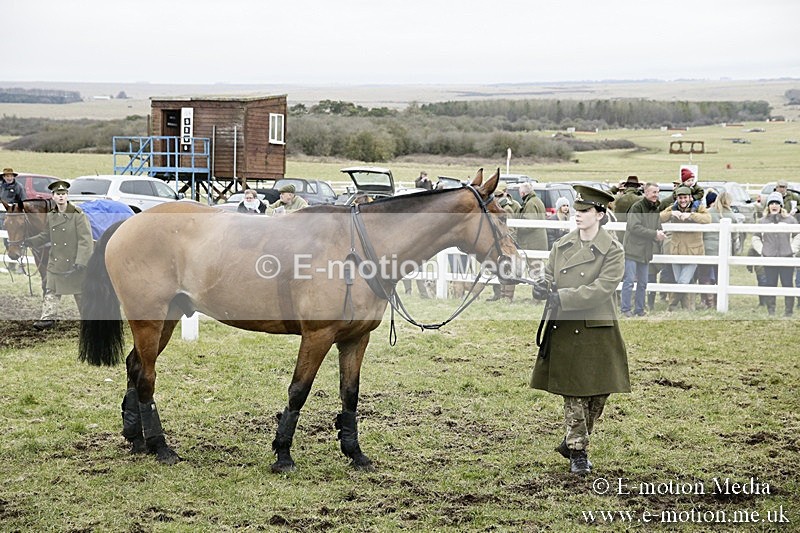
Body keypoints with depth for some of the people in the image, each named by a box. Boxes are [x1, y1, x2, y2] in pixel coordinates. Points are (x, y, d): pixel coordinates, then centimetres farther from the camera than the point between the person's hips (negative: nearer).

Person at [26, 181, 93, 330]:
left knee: (80, 292, 6)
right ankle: (48, 318, 10)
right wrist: (29, 241, 5)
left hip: (74, 263, -5)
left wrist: (80, 262, -22)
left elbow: (85, 240, -16)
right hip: (55, 263, 5)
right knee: (51, 292, 5)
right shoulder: (51, 216, 6)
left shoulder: (78, 214, -13)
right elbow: (46, 236, 19)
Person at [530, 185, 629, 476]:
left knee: (598, 393, 6)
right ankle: (577, 451, 13)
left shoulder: (612, 251, -8)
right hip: (564, 329, 3)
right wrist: (543, 288, -14)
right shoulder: (562, 245, 6)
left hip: (597, 330, -2)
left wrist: (561, 297, -25)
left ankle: (573, 442, 27)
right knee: (572, 392, 5)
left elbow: (601, 289, -18)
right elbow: (549, 277, 11)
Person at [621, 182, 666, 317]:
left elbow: (658, 229, 14)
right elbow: (634, 227, -20)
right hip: (632, 249, -7)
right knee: (629, 281, -5)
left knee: (643, 283, 11)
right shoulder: (637, 207, -11)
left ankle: (639, 309, 19)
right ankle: (625, 309, 2)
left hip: (646, 252, 7)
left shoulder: (655, 210, 13)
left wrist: (660, 235, -10)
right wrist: (655, 234, -20)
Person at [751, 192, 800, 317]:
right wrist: (761, 250, 3)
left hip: (786, 259, -1)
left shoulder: (789, 220, 4)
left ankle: (788, 313, 6)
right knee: (770, 287, 4)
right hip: (769, 260, 1)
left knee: (787, 286, -1)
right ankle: (771, 313, 11)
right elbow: (756, 238, 14)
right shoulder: (763, 221, 6)